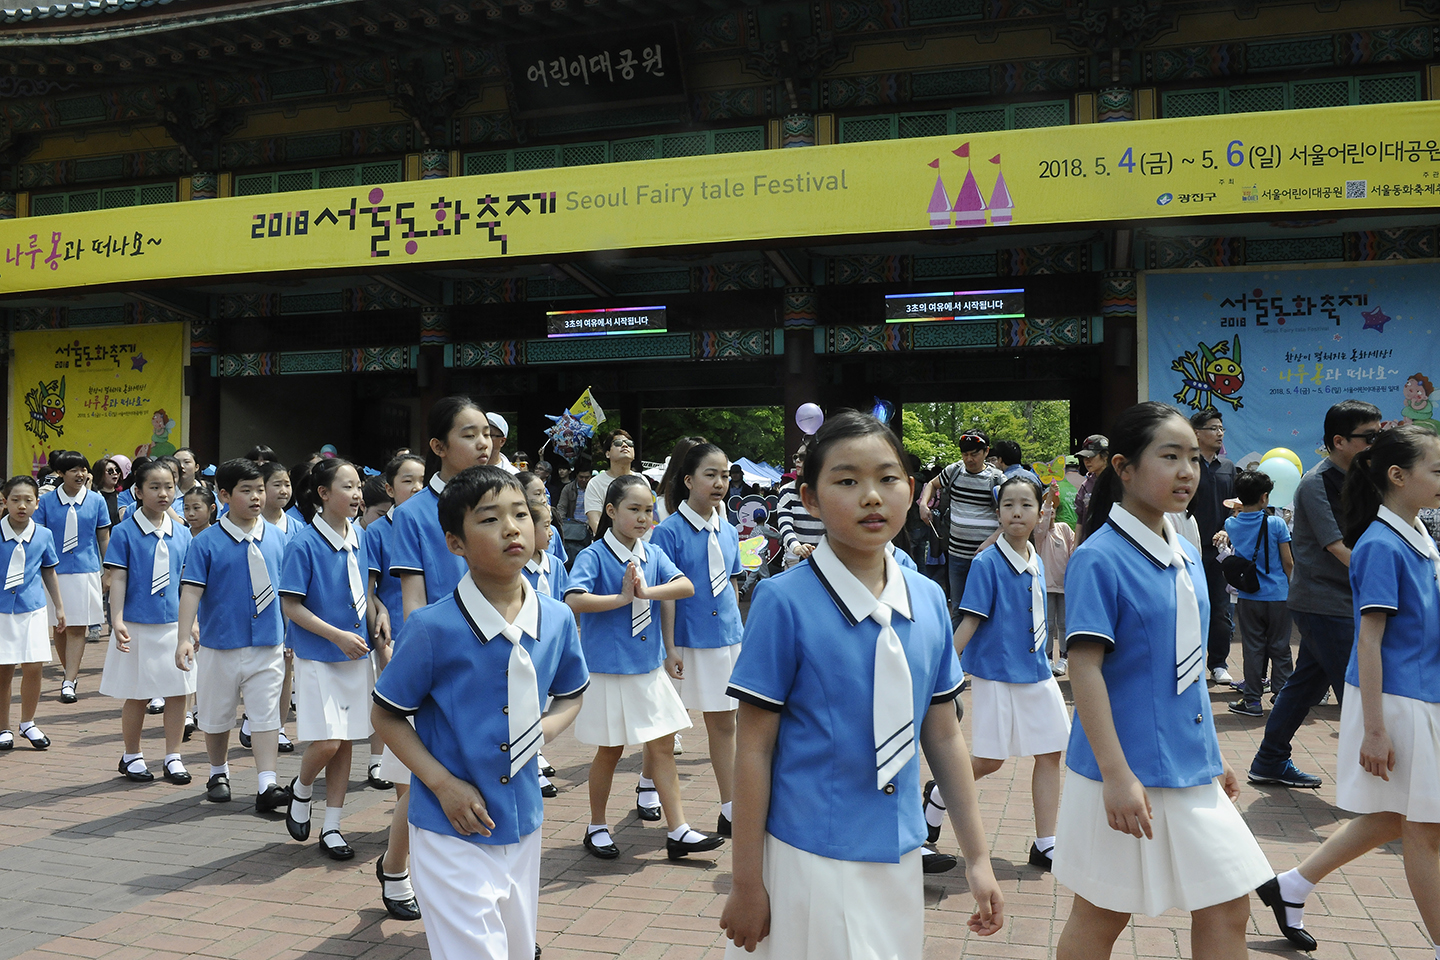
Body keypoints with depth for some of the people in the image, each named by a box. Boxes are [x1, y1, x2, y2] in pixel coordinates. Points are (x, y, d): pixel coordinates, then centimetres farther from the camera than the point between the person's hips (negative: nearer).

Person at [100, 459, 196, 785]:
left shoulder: (182, 533, 6)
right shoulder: (125, 532, -5)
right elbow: (118, 579, -7)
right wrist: (117, 620, -15)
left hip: (175, 624, 3)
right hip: (138, 626, -3)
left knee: (178, 692, 5)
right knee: (137, 695, 7)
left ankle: (173, 757, 18)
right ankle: (131, 756, 24)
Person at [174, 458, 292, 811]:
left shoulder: (277, 538, 3)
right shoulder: (206, 542, -6)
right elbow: (191, 590, -11)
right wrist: (184, 637, -19)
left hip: (267, 646, 1)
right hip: (220, 646, -1)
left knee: (266, 715, -4)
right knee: (216, 715, 14)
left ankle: (267, 785, -3)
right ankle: (218, 773, 35)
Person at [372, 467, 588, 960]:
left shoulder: (557, 619, -5)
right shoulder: (433, 628, -17)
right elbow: (386, 715, -6)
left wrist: (545, 729, -7)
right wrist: (443, 784, -14)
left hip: (523, 822, 5)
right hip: (451, 832, -5)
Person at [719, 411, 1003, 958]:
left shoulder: (930, 602, 0)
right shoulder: (784, 602, -15)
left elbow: (944, 737, 8)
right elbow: (754, 749, -11)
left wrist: (977, 857, 11)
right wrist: (746, 884, -8)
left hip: (898, 855, 5)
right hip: (808, 860, -5)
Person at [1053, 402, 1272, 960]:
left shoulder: (1187, 556, 8)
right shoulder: (1098, 558, -16)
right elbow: (1085, 668, -19)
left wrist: (1213, 755, 18)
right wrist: (1115, 773, -22)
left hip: (1190, 768, 7)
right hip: (1128, 774, -7)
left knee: (1228, 910, 11)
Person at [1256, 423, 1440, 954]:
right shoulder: (1381, 546, -17)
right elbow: (1369, 640, -19)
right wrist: (1374, 729, -20)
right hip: (1393, 702, -9)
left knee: (1391, 818, 17)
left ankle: (1291, 886, 27)